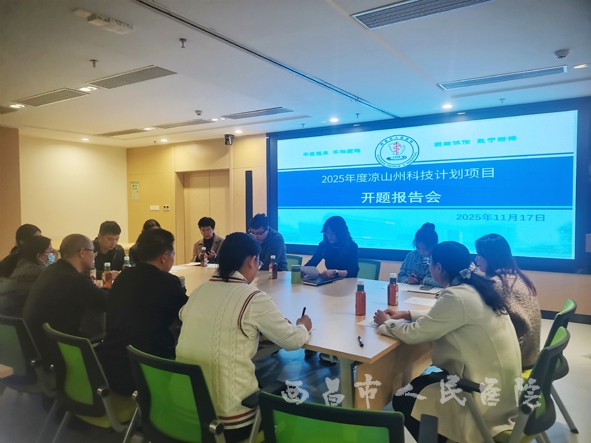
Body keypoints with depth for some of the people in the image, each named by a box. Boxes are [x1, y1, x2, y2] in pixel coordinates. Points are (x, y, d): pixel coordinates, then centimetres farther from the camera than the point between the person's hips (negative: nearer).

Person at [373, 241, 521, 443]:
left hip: (487, 394, -9)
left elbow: (414, 334, -19)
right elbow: (440, 317, 18)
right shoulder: (475, 287, 2)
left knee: (403, 401, 0)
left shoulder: (456, 297, -25)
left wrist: (387, 322, 0)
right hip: (500, 380, 9)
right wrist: (407, 314, 12)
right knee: (419, 383, 19)